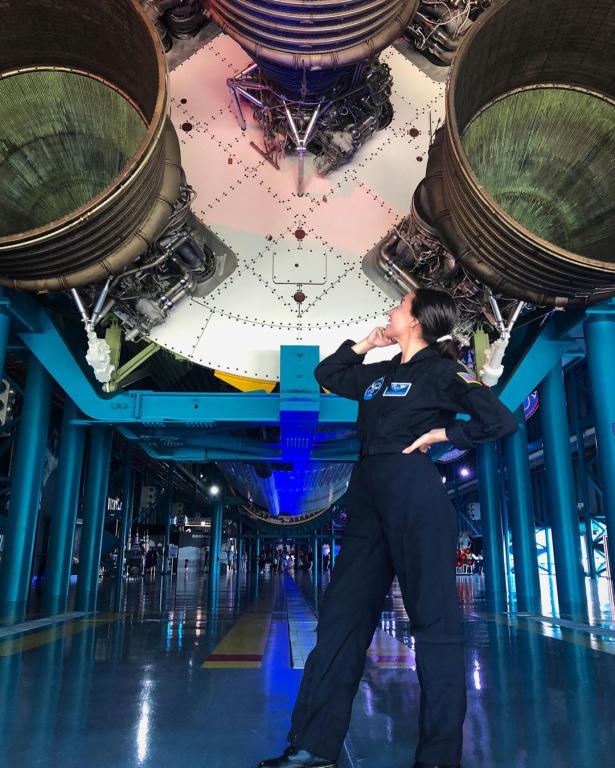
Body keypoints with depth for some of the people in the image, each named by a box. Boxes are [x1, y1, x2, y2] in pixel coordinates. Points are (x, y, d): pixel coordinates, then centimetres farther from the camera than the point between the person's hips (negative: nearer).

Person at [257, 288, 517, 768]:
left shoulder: (440, 371, -1)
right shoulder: (379, 373, 19)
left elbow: (501, 420, -9)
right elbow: (327, 374, 32)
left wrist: (441, 433, -4)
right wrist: (365, 343, 22)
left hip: (414, 494, -7)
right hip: (368, 497, 8)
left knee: (433, 618, -1)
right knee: (342, 615, 5)